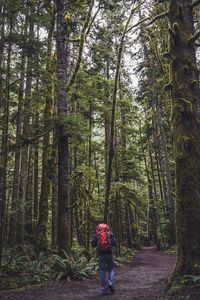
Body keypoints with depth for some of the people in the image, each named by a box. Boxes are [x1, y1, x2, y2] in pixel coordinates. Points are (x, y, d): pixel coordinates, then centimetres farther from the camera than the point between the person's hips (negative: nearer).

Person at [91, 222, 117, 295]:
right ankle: (111, 283, -4)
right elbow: (115, 243, -3)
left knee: (102, 272, 6)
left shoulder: (96, 235, 3)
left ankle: (105, 289, 7)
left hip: (101, 254, 0)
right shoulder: (110, 234, 3)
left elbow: (92, 244, -3)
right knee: (111, 269, 16)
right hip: (109, 254, 0)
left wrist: (98, 243, 15)